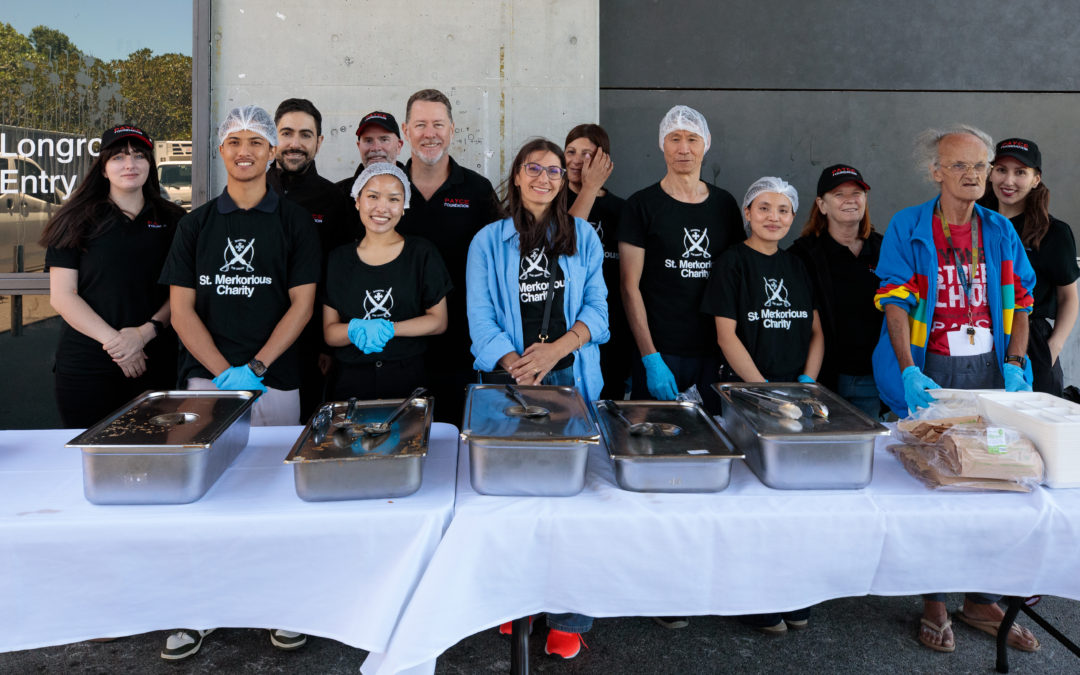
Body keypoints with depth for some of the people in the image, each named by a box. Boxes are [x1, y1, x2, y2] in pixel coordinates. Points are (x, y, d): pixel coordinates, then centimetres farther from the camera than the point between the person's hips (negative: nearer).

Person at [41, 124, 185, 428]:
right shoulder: (77, 222, 5)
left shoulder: (172, 221, 8)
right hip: (86, 368, -1)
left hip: (155, 366, 1)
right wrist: (113, 340, -13)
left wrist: (146, 332, -12)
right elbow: (62, 296, -1)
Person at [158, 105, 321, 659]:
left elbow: (301, 304, -1)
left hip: (274, 380, -1)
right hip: (206, 376, 2)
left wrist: (254, 368, -11)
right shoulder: (196, 224, 10)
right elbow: (181, 308, 5)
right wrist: (224, 372, -9)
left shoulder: (294, 222, 5)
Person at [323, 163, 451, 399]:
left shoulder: (422, 253, 1)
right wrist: (355, 330, -17)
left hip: (408, 380, -1)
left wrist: (388, 328, -15)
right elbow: (329, 332, 5)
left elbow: (439, 320, -1)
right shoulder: (339, 259, 6)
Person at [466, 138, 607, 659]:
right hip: (507, 380, 0)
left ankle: (568, 617, 7)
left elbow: (597, 309, 4)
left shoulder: (583, 237, 11)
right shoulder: (489, 241, 9)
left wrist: (555, 349, -14)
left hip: (570, 378, 0)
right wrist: (517, 367, -17)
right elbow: (480, 317, -1)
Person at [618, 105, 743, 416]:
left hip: (715, 354, 4)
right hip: (660, 352, -3)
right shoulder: (642, 205, -2)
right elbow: (630, 286, -6)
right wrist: (650, 358, -13)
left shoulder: (725, 204, 10)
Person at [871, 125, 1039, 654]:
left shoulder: (1000, 230, 10)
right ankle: (933, 601, 16)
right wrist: (910, 371, -18)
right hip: (932, 371, -4)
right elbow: (895, 302, -8)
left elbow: (1021, 301, 12)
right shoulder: (908, 228, -1)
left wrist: (1015, 363, -2)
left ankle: (982, 600, 23)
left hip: (989, 370, 4)